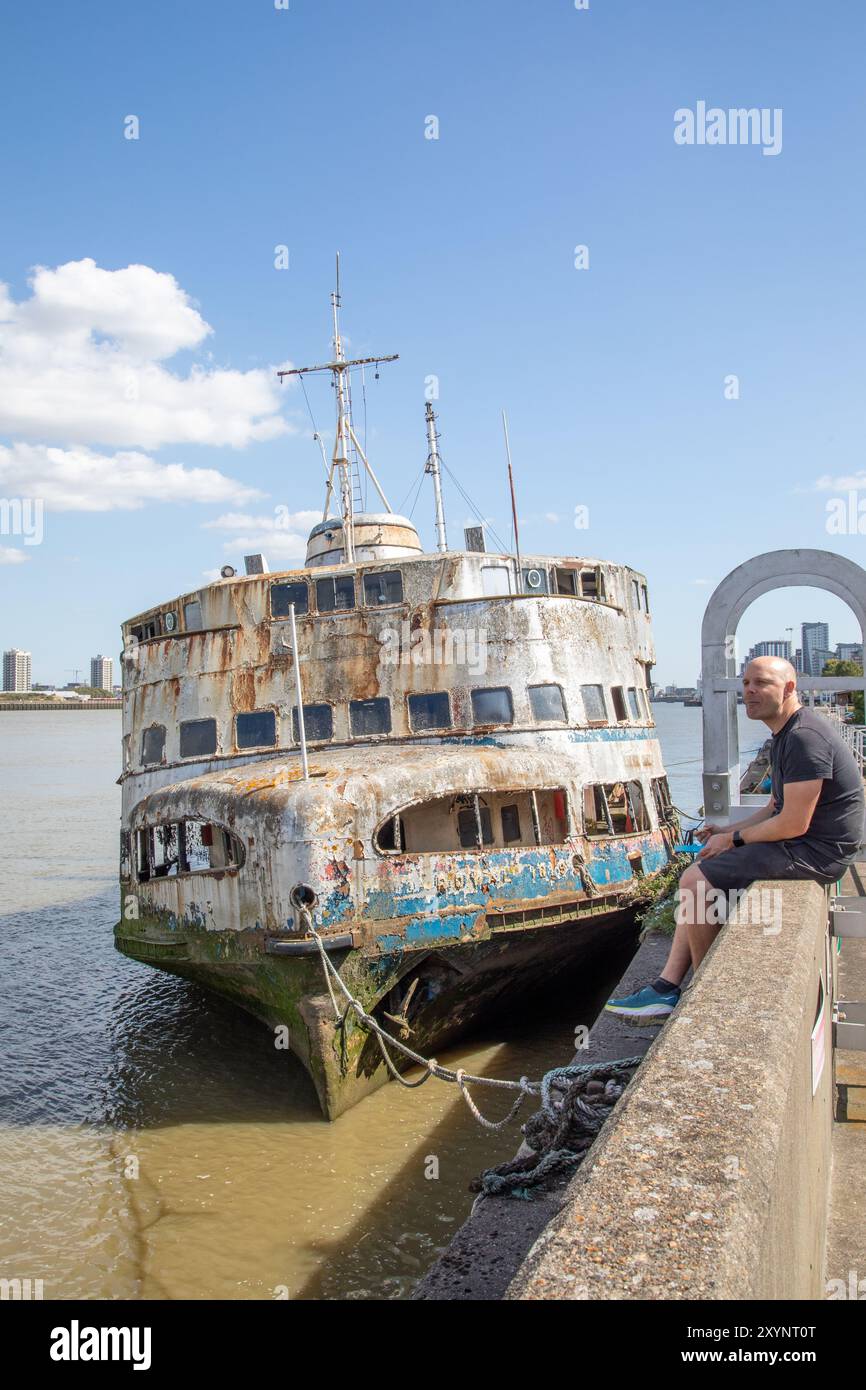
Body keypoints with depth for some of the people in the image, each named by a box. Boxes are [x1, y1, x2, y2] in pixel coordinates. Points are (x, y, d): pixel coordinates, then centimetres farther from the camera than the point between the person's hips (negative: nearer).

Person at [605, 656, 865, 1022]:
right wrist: (729, 829, 8)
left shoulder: (805, 738, -21)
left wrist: (734, 839, -10)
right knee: (699, 877, 8)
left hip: (813, 852, -11)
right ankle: (666, 988, 3)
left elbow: (793, 824, -24)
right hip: (800, 843, 11)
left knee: (696, 881, -13)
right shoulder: (785, 735, 14)